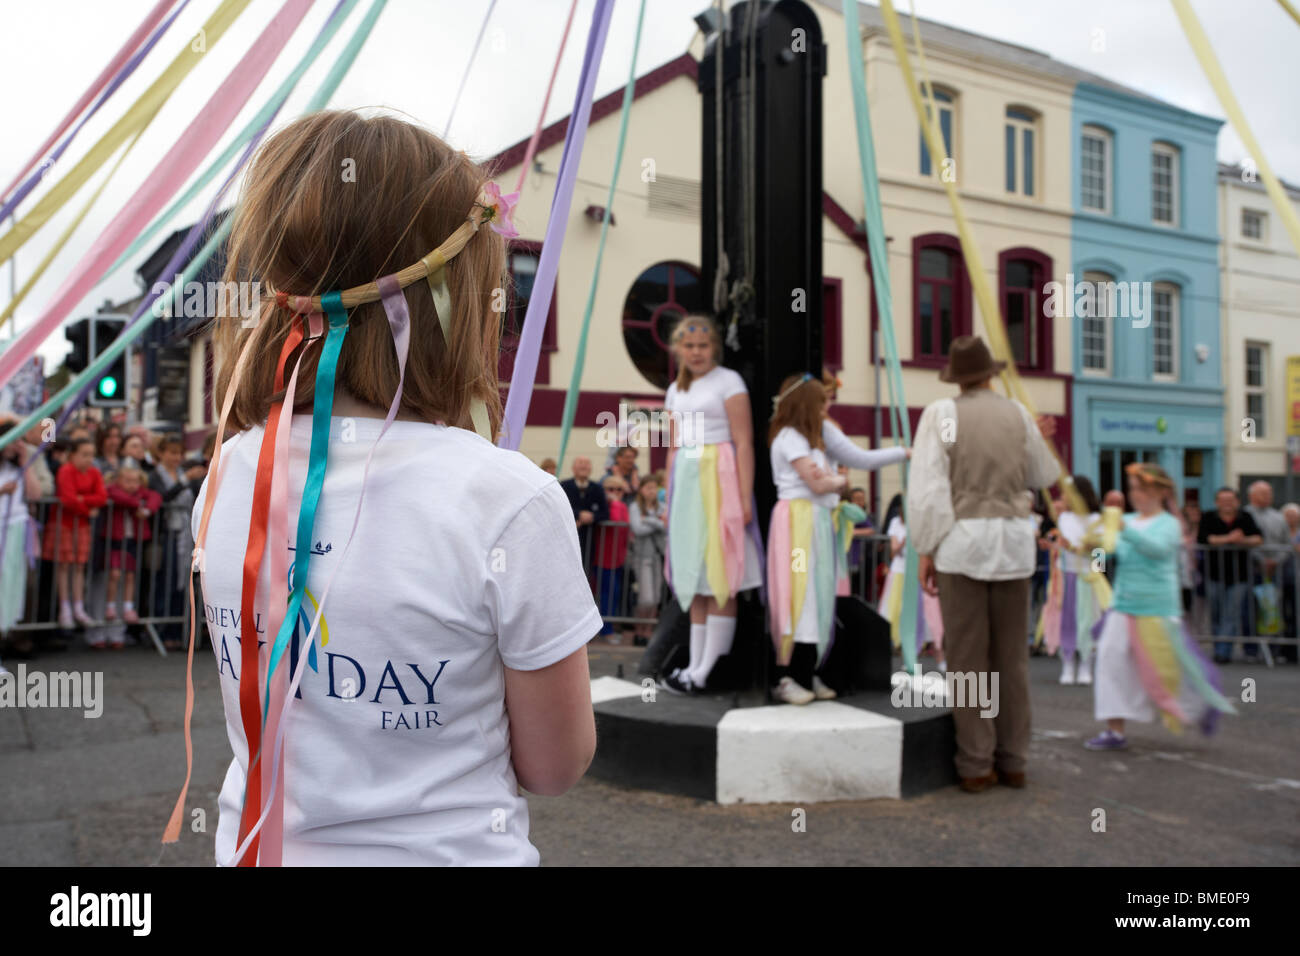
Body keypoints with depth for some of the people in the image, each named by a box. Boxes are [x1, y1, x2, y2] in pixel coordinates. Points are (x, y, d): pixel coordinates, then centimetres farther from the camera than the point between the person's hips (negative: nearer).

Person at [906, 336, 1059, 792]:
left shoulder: (941, 413, -3)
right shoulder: (1017, 414, 6)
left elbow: (927, 488, -8)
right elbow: (1042, 476, 17)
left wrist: (926, 550, -3)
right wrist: (1037, 442, 34)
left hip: (961, 536, -3)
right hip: (1012, 536, 3)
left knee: (968, 656, 2)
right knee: (1011, 654, 10)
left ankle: (977, 765, 5)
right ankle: (1013, 760, 16)